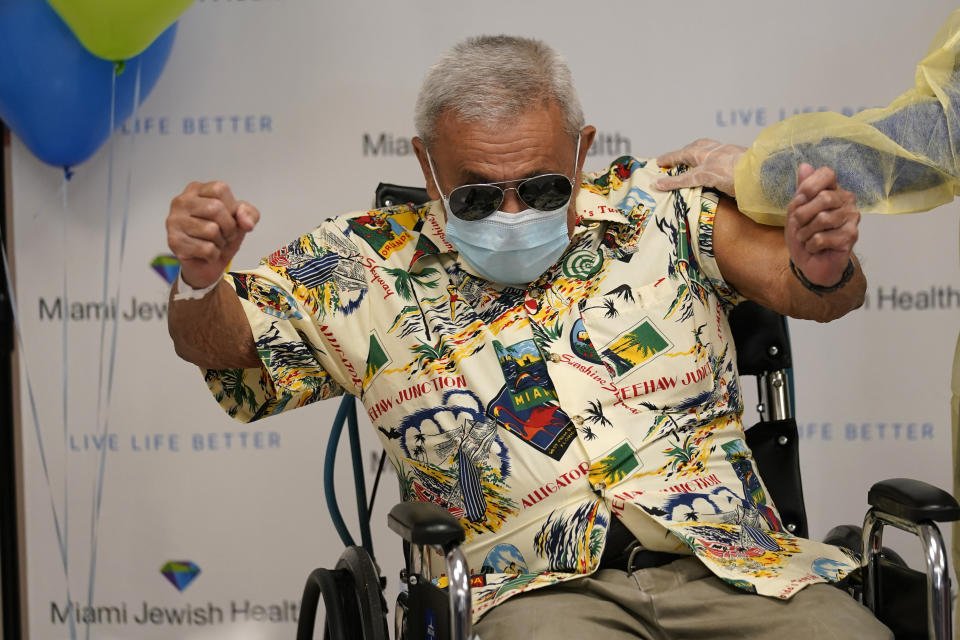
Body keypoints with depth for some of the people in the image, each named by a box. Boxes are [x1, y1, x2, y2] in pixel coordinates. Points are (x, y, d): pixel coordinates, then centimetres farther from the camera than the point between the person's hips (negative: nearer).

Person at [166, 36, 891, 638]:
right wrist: (200, 279, -11)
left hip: (733, 564, 2)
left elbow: (810, 293, 7)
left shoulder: (662, 208, 13)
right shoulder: (369, 263, 12)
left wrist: (821, 270, -18)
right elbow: (225, 343, 12)